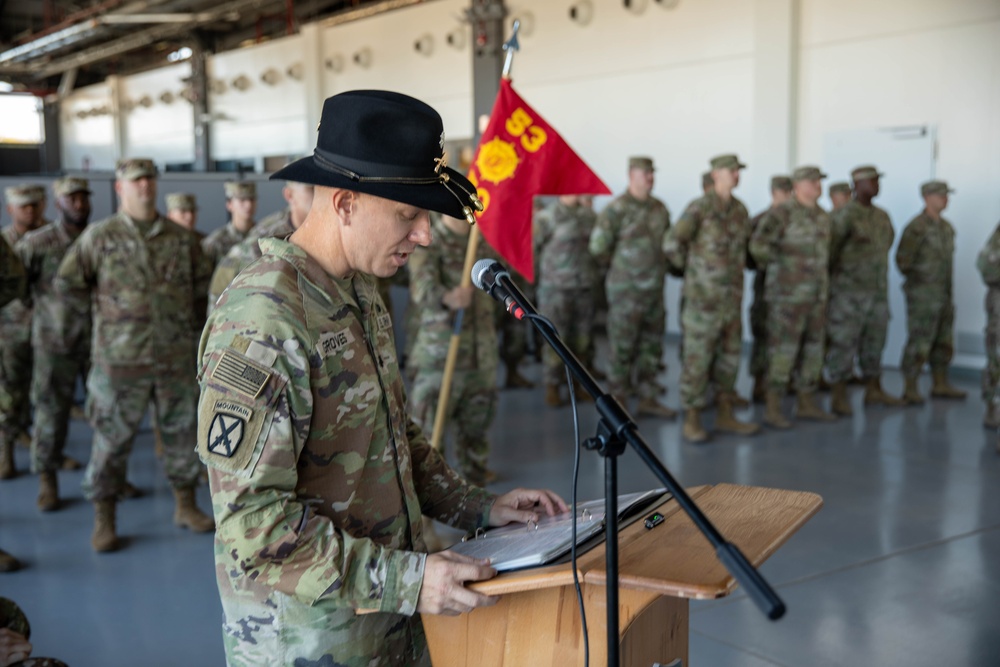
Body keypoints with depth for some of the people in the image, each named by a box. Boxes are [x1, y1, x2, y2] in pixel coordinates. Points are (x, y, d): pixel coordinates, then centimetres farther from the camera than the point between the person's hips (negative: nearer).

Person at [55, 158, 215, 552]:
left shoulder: (181, 238, 6)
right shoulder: (99, 236, -1)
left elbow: (203, 286, 16)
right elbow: (65, 283, 1)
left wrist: (185, 317, 10)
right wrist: (107, 298, 7)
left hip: (176, 358, 3)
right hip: (121, 360, -3)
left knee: (181, 432, 11)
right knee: (112, 439, 3)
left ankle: (186, 506, 27)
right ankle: (104, 522, 16)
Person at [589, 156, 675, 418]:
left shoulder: (660, 208, 8)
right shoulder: (617, 209, -12)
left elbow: (667, 242, 21)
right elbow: (598, 246, -12)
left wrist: (656, 266, 13)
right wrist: (619, 264, 2)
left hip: (654, 289, 6)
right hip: (626, 289, -6)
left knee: (651, 347, 12)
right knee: (622, 348, 0)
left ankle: (647, 399, 22)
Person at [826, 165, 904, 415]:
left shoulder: (882, 216, 12)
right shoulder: (845, 216, -11)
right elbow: (829, 250, -11)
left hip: (877, 291, 7)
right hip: (849, 292, -7)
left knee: (874, 342, 13)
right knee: (843, 344, -4)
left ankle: (873, 391, 23)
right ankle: (839, 397, 1)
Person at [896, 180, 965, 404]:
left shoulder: (946, 227, 12)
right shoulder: (917, 227, -13)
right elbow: (903, 260, -15)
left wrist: (946, 288, 16)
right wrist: (918, 280, -7)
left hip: (943, 293, 8)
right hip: (922, 294, -8)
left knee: (944, 341, 12)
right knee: (919, 341, -6)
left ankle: (940, 385, 22)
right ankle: (910, 389, 2)